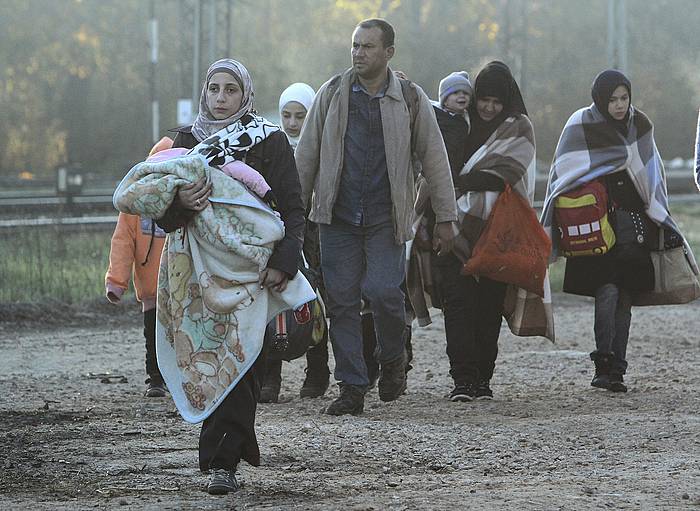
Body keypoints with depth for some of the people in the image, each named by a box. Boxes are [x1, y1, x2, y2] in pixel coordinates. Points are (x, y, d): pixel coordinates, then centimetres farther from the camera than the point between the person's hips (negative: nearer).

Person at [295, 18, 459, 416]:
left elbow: (435, 159, 5)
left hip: (386, 218, -2)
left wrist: (446, 217, 2)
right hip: (338, 217, 2)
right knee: (342, 301, 0)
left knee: (383, 291, -17)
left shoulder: (411, 99, 2)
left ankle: (394, 360, 12)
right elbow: (307, 155, 9)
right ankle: (353, 389, 7)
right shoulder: (332, 94, 6)